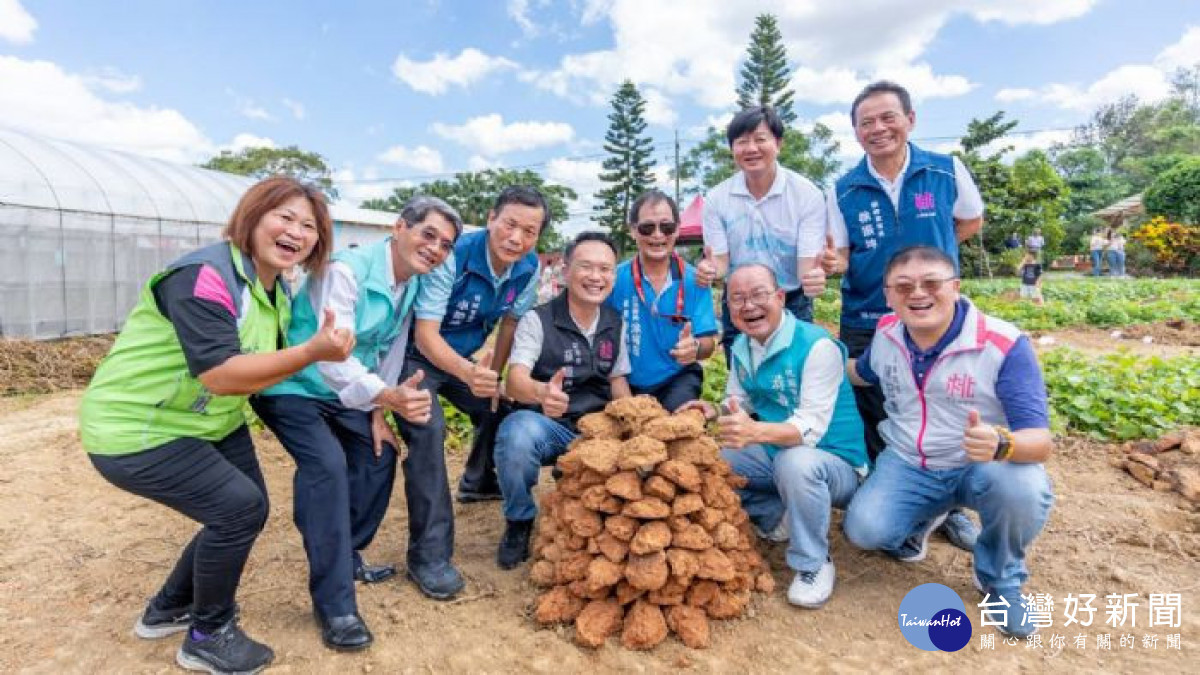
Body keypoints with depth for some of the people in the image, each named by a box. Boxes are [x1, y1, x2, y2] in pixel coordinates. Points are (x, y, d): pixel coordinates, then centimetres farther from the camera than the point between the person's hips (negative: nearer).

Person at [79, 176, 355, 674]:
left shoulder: (276, 291, 2)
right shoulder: (204, 276, -28)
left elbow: (264, 364, 7)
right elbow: (221, 374, -36)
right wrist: (312, 352, -41)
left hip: (209, 423, 10)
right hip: (132, 431, -9)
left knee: (243, 511, 13)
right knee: (239, 507, -17)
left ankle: (167, 610, 37)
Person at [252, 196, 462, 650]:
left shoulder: (413, 284, -4)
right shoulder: (346, 271, -29)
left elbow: (392, 353, 4)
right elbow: (334, 359, -38)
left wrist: (377, 415, 3)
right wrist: (389, 398, -53)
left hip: (340, 391, 8)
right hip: (291, 385, -8)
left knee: (379, 456, 9)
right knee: (327, 465, -24)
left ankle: (347, 556, 29)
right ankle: (334, 604, -14)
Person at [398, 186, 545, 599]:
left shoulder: (528, 269, -12)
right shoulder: (453, 256, -31)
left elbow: (510, 325, 3)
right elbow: (425, 335, -34)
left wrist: (493, 377, 6)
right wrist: (470, 373, -51)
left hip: (463, 359, 7)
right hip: (417, 355, -6)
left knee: (498, 409, 14)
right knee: (428, 431, -25)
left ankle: (477, 482, 45)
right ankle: (429, 555, -17)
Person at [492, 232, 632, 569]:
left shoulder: (615, 323, 6)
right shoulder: (537, 320, -10)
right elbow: (516, 381, -23)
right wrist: (542, 392, -48)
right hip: (547, 427, -4)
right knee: (520, 429, -37)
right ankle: (519, 522, -7)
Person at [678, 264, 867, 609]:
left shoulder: (817, 346, -23)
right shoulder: (741, 347, 0)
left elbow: (810, 428, -30)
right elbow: (738, 403, 9)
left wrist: (756, 431, -50)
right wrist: (716, 414, -15)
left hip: (834, 463, -6)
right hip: (775, 456, 7)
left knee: (796, 462, -39)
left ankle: (814, 564, -13)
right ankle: (778, 517, 8)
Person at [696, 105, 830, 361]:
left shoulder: (807, 194, -11)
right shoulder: (717, 199, -5)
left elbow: (808, 264, -16)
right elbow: (721, 262, -6)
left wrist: (814, 277, -40)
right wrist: (709, 271, -30)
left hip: (792, 304, -1)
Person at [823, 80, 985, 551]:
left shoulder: (947, 171, -3)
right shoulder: (844, 190, -4)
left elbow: (972, 221, 14)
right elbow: (841, 257, -1)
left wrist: (923, 251, 4)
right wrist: (834, 262, -24)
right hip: (866, 327, 0)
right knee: (876, 426, 8)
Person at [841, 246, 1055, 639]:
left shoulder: (1005, 345, -23)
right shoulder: (886, 333, -8)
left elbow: (1040, 440, -27)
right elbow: (863, 373, 17)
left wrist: (1001, 445, -50)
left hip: (981, 468, -3)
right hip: (907, 464, 3)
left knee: (1023, 490, -36)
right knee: (864, 531, -20)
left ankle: (1000, 577, 0)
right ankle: (921, 520, 20)